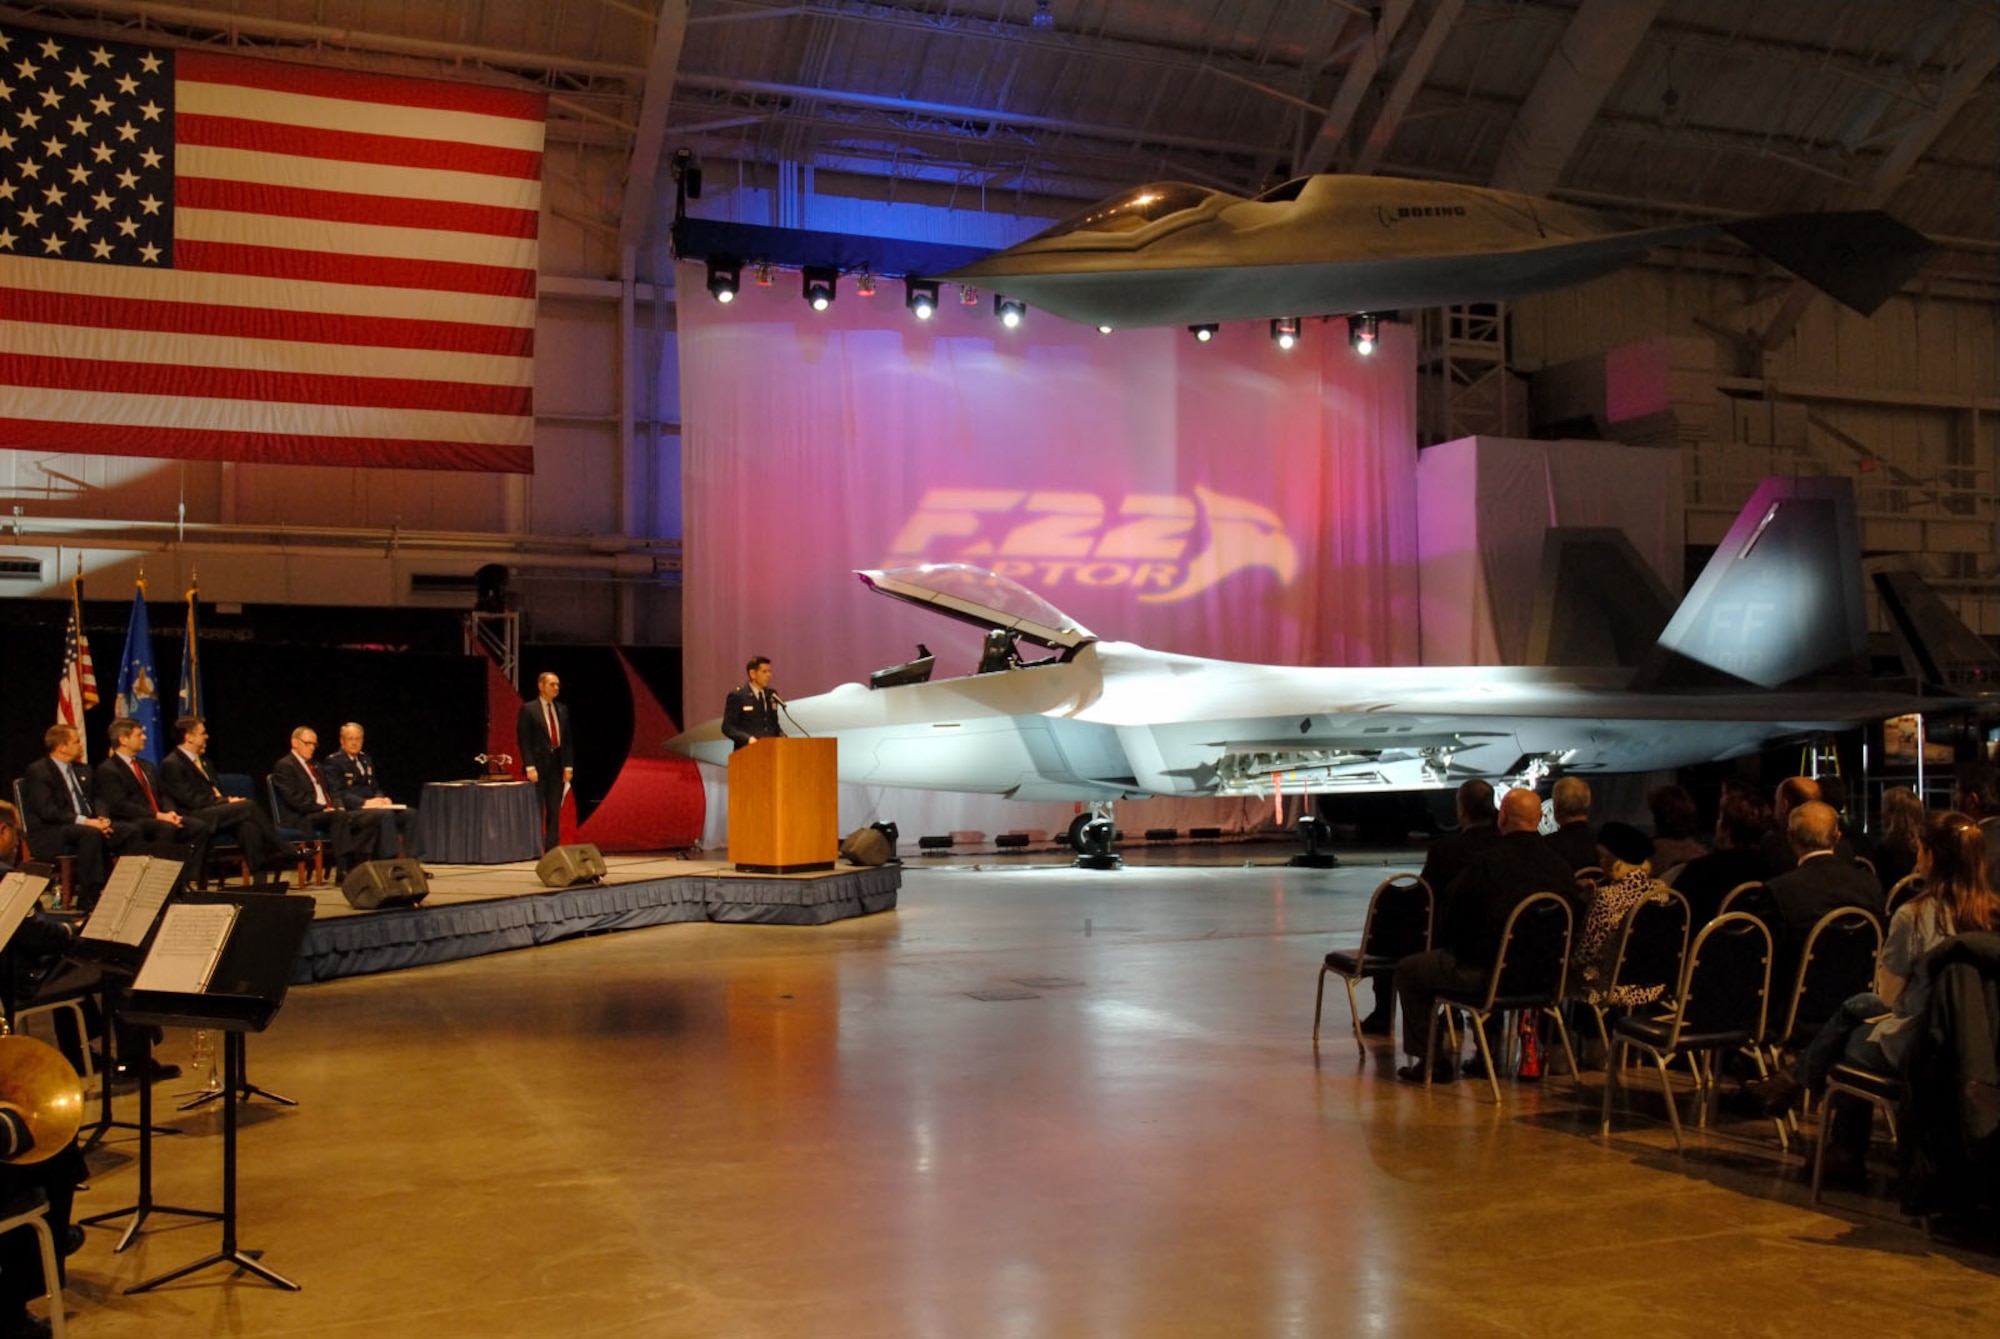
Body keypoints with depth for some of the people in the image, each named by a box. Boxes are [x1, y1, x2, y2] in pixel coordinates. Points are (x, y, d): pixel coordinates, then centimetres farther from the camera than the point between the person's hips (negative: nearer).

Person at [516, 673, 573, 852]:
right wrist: (530, 767, -15)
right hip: (538, 764, -5)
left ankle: (553, 849, 9)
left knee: (555, 810, 5)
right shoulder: (528, 709, -3)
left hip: (557, 764, 5)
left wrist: (568, 766, 3)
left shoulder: (562, 710, 12)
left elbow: (567, 740, 12)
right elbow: (523, 740, -8)